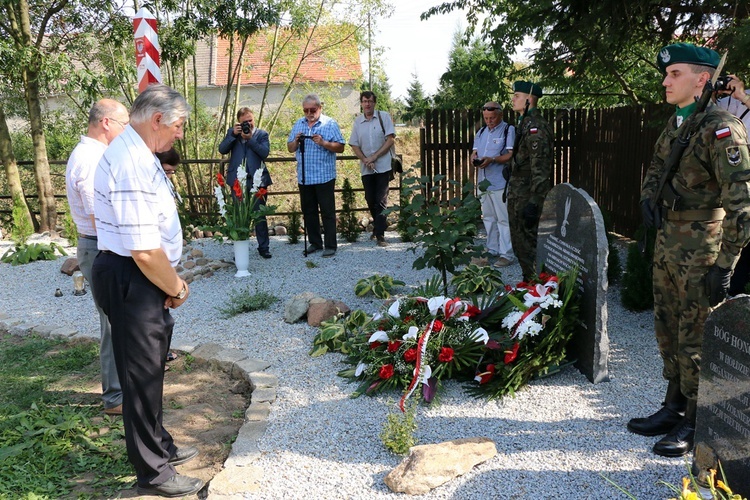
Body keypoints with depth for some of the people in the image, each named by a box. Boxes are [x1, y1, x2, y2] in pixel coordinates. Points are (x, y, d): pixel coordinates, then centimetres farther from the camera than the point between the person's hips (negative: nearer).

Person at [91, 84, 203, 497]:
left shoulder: (134, 153, 10)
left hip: (137, 279, 10)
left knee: (149, 367, 23)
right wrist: (176, 288, -11)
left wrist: (170, 283, 9)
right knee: (142, 374, 4)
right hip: (131, 282, -10)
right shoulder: (134, 165, -24)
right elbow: (145, 251, -28)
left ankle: (159, 445, 42)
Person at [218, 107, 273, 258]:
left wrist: (250, 138, -16)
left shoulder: (262, 134, 4)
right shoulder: (232, 132, 10)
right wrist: (233, 134, -13)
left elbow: (265, 152, -12)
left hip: (257, 180, -2)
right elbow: (222, 149, -3)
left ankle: (263, 247, 12)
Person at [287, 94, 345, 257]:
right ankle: (315, 243, 22)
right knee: (308, 212, 11)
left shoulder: (330, 123, -2)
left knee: (327, 212, -1)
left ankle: (330, 246, 5)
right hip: (304, 177, 5)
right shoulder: (298, 124, 13)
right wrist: (296, 141, -7)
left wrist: (323, 143, -20)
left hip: (324, 176, -5)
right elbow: (290, 148, 14)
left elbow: (340, 147, -7)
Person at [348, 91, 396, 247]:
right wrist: (365, 160, -9)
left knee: (381, 201, -6)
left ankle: (380, 234, -4)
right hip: (366, 169, 4)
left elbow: (390, 140, -7)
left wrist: (374, 157, -13)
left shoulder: (384, 117, -2)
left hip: (383, 166, -4)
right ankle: (378, 226, 32)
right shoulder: (357, 121, 7)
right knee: (370, 200, 11)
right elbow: (354, 145, 7)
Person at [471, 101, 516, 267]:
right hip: (484, 182, 7)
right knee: (488, 218, 14)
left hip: (501, 183, -7)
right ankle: (492, 250, 25)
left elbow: (511, 155, -13)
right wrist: (474, 158, -4)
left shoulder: (509, 130, -5)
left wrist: (492, 159, -24)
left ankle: (506, 255, -2)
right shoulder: (481, 132, 17)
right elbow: (474, 151, 20)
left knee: (504, 219, -6)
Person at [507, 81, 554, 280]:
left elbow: (540, 168, -22)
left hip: (527, 197, -10)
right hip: (518, 196, 10)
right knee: (520, 243, 17)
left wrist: (533, 202, -24)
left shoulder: (536, 126, -16)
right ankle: (530, 282, 28)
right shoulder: (525, 123, 15)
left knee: (528, 246, -4)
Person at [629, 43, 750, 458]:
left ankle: (696, 423, 17)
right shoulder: (674, 124, 10)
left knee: (695, 338, 1)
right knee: (668, 331, 16)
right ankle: (674, 407, 32)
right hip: (666, 244, 8)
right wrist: (648, 196, 3)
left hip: (700, 252, -8)